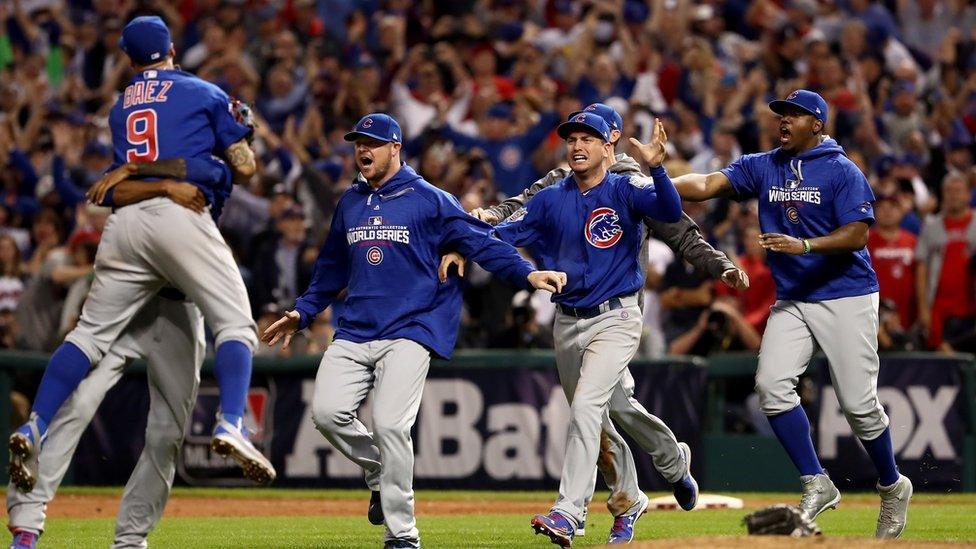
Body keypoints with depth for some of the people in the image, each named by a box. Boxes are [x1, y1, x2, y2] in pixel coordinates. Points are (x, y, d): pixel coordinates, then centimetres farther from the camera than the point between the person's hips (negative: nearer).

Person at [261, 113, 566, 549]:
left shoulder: (428, 200, -1)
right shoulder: (350, 203, 16)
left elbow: (479, 242, -8)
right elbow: (332, 266, 29)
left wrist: (526, 273, -20)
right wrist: (302, 312, 24)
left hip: (409, 331, -6)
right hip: (354, 333, 6)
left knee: (390, 424, -18)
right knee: (328, 412, -12)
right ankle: (380, 475, 17)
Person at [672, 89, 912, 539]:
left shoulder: (842, 172, -7)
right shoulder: (763, 167, 7)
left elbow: (857, 234, -15)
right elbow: (706, 184, -3)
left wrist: (803, 245, -29)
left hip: (846, 298, -5)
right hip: (791, 299, 5)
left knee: (858, 402, -4)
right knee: (772, 383, -15)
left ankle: (892, 487, 19)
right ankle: (816, 485, -5)